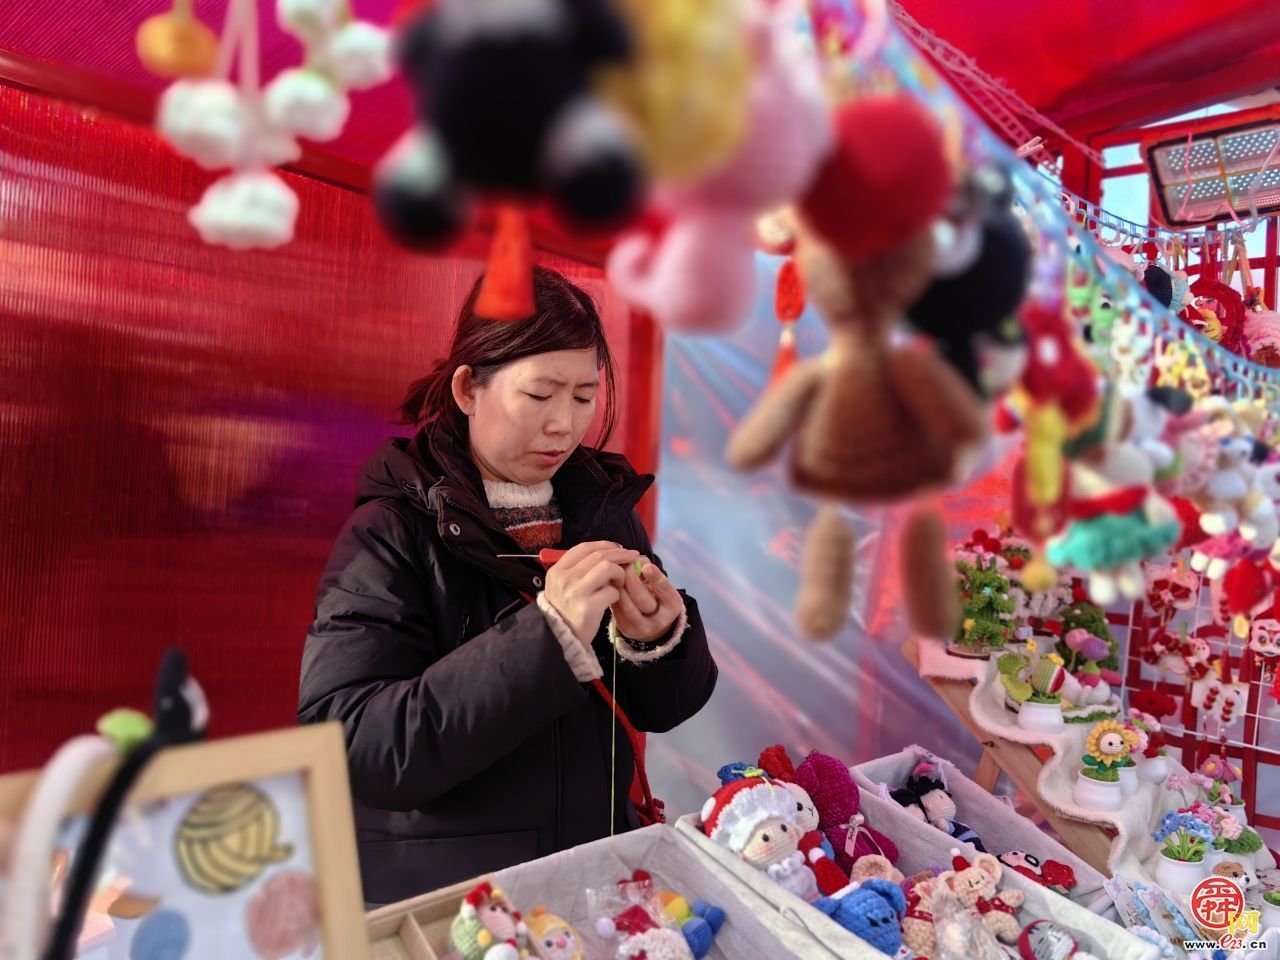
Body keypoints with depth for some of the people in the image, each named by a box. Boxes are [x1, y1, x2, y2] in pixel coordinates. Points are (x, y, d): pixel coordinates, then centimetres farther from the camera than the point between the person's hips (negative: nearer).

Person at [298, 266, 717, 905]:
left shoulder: (603, 503, 1)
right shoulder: (392, 531, -10)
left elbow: (664, 708, 5)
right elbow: (349, 744, -21)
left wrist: (658, 640, -16)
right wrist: (547, 637, -27)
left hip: (599, 867, 4)